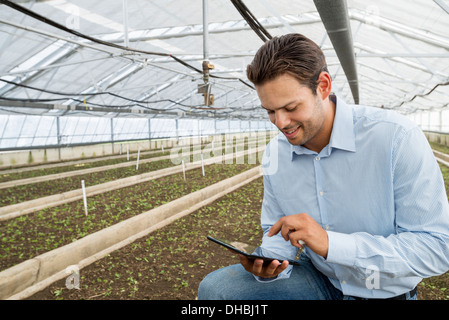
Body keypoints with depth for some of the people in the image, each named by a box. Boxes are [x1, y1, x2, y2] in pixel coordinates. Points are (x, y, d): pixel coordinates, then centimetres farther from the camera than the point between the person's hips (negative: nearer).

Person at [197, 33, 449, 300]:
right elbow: (277, 233, 7)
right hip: (319, 281, 3)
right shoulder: (274, 155, -4)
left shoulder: (397, 137, -20)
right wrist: (267, 262, -16)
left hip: (384, 293, -2)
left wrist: (331, 243, -30)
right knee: (214, 287, -16)